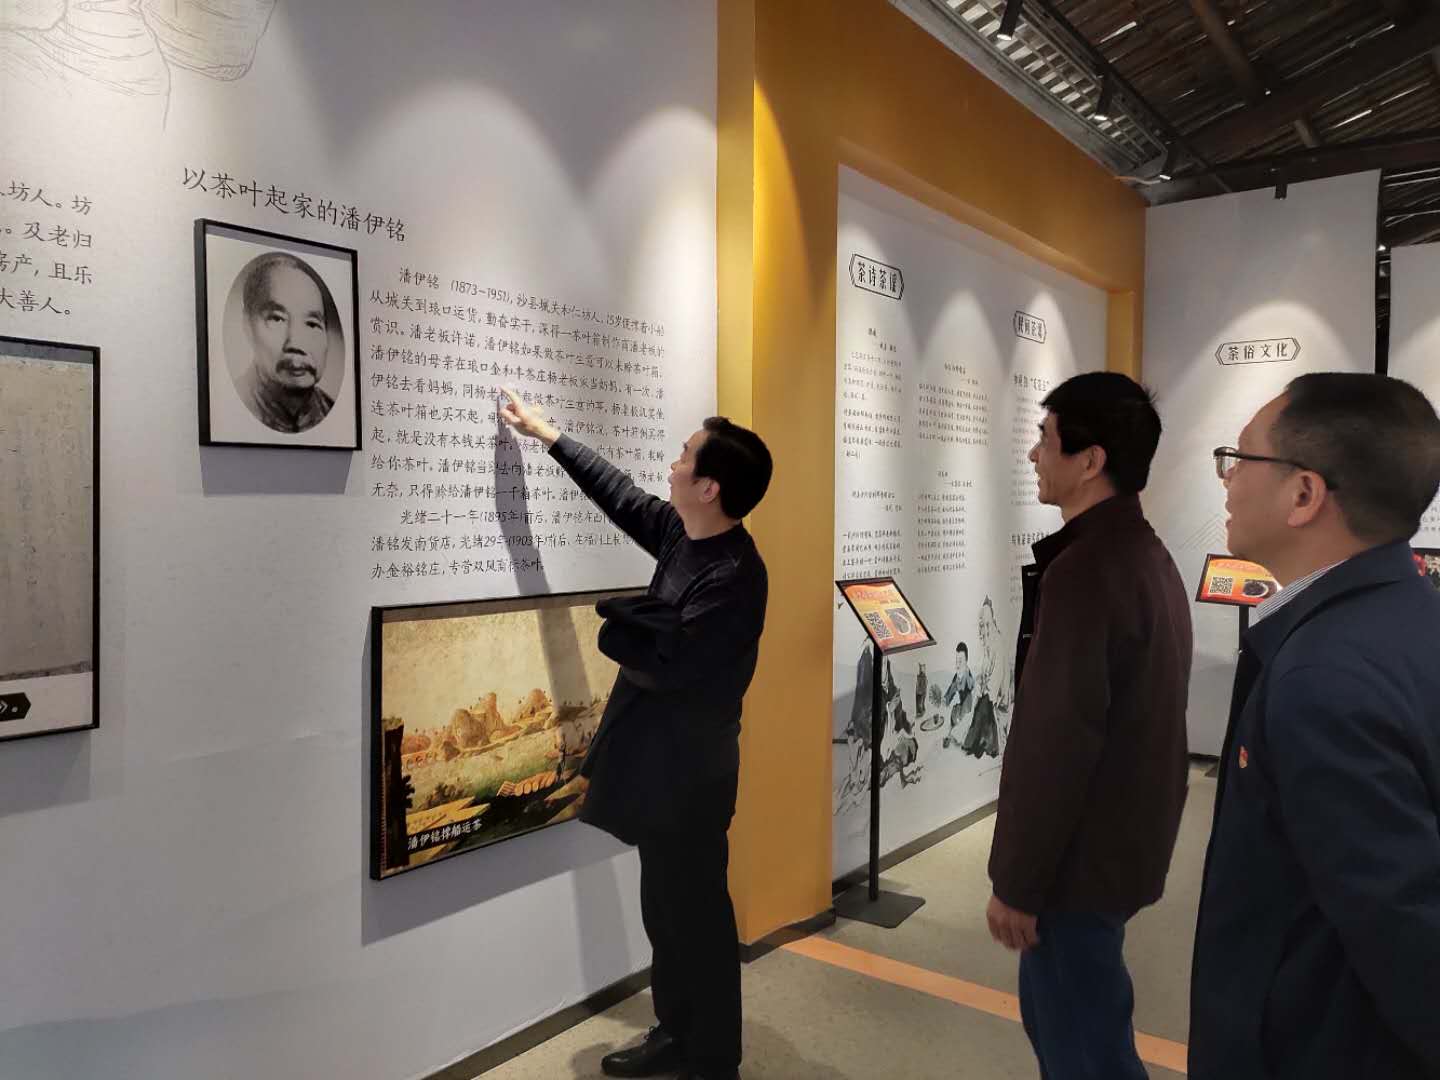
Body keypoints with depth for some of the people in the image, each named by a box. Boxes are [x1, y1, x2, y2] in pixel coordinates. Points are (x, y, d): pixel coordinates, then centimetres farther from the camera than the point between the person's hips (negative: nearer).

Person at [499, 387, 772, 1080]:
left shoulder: (734, 577, -25)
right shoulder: (682, 532, 2)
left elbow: (665, 666, -26)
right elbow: (624, 496, 16)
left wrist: (607, 626, -9)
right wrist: (548, 436, 22)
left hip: (690, 772, -9)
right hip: (662, 763, 9)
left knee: (696, 915, 6)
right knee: (666, 909, 20)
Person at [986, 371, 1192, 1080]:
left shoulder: (1083, 569, -24)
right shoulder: (1146, 553, 7)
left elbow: (1057, 741, -25)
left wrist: (1016, 883, -16)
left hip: (1079, 856, -9)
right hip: (1120, 838, 9)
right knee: (1057, 1013, 23)